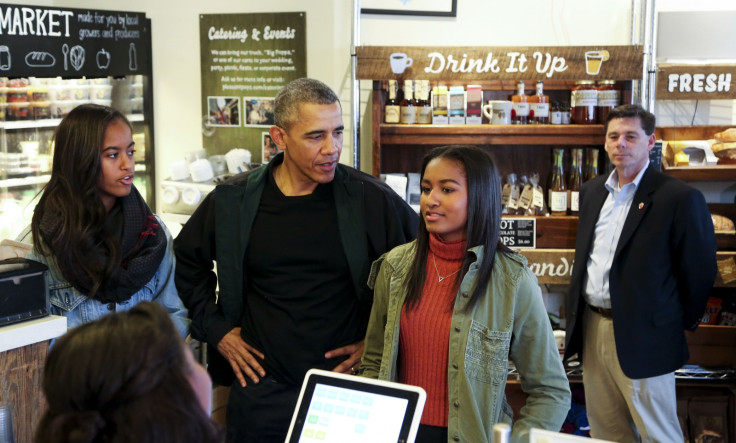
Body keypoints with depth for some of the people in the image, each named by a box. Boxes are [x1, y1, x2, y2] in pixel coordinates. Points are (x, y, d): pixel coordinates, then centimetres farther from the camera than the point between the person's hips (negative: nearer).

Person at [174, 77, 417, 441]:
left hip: (345, 388, -1)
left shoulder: (371, 199, -7)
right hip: (261, 385, 2)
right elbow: (187, 260, 16)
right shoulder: (233, 200, -1)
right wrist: (215, 329, 8)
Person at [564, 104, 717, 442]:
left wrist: (682, 323, -1)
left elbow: (700, 271, -8)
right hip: (592, 328, 7)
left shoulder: (680, 198, -12)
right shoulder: (592, 191, 10)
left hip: (642, 337, -7)